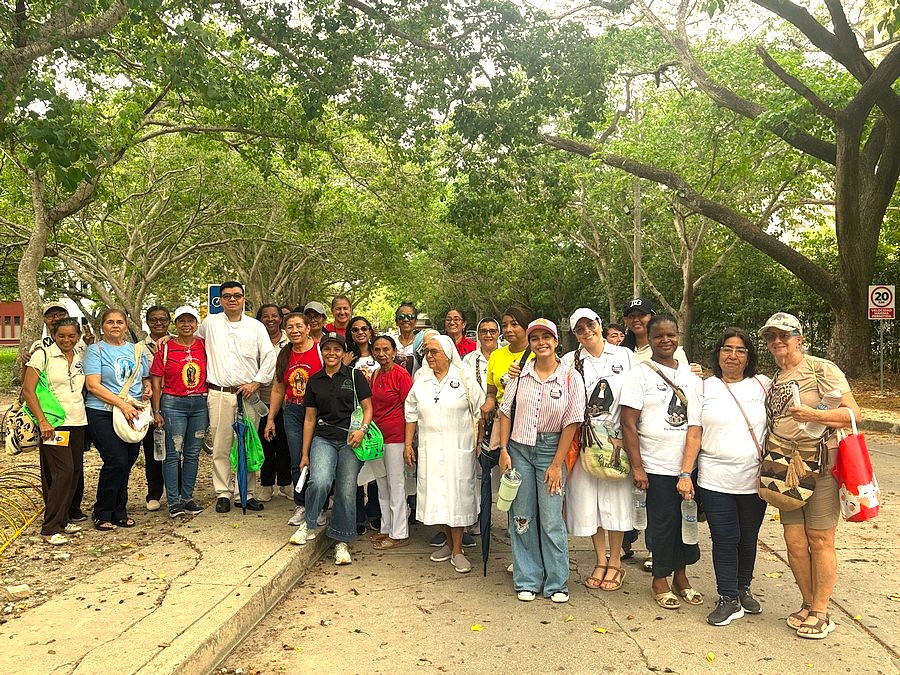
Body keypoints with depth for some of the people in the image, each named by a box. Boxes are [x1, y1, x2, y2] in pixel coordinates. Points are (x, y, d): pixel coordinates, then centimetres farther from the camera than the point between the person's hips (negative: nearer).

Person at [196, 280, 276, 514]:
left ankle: (247, 494, 13)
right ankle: (223, 494, 11)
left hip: (248, 394, 0)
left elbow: (269, 358, 4)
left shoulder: (256, 326, 6)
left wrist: (256, 383, -3)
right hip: (219, 394, 0)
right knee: (221, 446, 1)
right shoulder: (210, 323, 8)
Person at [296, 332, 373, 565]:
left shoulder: (355, 376, 4)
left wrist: (362, 429, -18)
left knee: (346, 491, -4)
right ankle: (308, 526, 1)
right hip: (323, 439, 2)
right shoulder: (314, 381, 13)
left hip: (350, 441, -1)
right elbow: (310, 419, 15)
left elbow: (368, 408, 2)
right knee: (319, 481, -23)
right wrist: (305, 454, 13)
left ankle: (342, 542, 13)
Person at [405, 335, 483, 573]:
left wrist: (479, 444, -3)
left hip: (459, 448, -3)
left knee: (457, 494, -2)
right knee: (437, 494, 7)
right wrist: (408, 444, 9)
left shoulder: (465, 379, -1)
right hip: (430, 450, 4)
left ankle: (457, 551, 6)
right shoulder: (421, 381, 9)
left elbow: (479, 412, 2)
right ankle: (449, 542, 24)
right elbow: (411, 414, 14)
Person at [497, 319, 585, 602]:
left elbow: (571, 422, -6)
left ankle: (557, 583, 17)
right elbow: (506, 412, 6)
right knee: (522, 517, 8)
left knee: (551, 520, 0)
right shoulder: (520, 372, 0)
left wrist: (557, 464, -8)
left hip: (551, 450, -2)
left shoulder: (571, 377, -6)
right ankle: (527, 580, 22)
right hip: (518, 449, 2)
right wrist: (503, 449, -2)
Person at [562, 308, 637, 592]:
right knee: (588, 500, 6)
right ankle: (600, 562, 23)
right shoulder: (570, 361, 2)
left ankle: (615, 563, 20)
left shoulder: (625, 356, 3)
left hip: (619, 440, -1)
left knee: (616, 498, 4)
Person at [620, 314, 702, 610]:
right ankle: (660, 580, 22)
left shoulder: (691, 373, 10)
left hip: (690, 464, 5)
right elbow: (628, 423, -10)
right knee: (662, 524, 4)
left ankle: (681, 577, 30)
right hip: (657, 466, -5)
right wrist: (636, 467, -14)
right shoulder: (640, 374, -6)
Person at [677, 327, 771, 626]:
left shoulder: (764, 385, 4)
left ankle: (743, 589, 33)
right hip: (715, 480, -1)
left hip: (754, 479, 1)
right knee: (724, 539, 0)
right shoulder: (704, 389, 2)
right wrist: (685, 473, -6)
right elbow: (694, 435, 0)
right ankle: (728, 599, 13)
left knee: (748, 538, 13)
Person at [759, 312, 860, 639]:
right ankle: (808, 604, 24)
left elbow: (854, 413, -10)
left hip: (821, 464, -5)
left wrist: (812, 414, -24)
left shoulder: (822, 369, -5)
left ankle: (821, 613, 14)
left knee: (820, 540, 1)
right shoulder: (772, 380, 13)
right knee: (794, 541, 7)